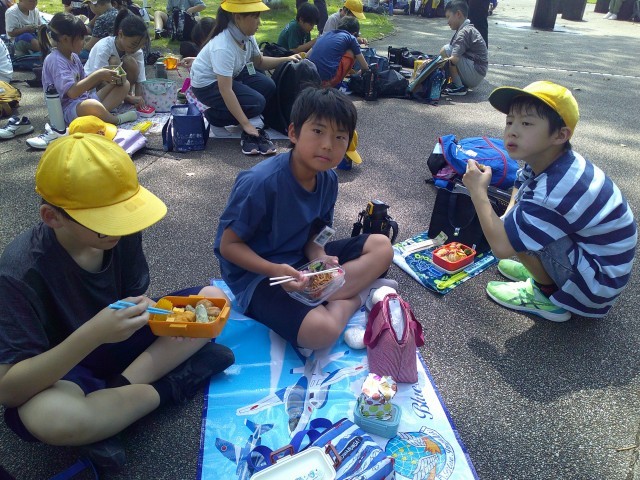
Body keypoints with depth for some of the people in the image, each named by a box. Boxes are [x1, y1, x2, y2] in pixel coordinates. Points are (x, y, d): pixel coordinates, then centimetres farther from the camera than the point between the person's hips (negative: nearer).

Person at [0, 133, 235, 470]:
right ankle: (169, 388, -14)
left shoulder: (122, 233, -15)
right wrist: (92, 334, -42)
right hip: (62, 372, -4)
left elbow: (136, 294, -1)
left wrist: (144, 310, -25)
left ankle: (117, 388, -17)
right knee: (46, 416, -40)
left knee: (213, 298, -10)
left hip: (119, 340, 5)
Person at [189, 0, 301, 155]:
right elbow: (225, 90, -36)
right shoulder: (223, 47, -34)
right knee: (257, 102, -20)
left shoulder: (246, 35, -10)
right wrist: (246, 124, -36)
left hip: (232, 75, 8)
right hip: (207, 84, -8)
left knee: (268, 86, -7)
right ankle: (214, 117, -1)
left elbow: (259, 61, 7)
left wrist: (286, 59, -7)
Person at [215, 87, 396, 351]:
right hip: (256, 272, -7)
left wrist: (320, 258, -17)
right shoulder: (260, 182, -24)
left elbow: (313, 234, 6)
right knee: (321, 331, -32)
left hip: (301, 261, 7)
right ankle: (355, 296, -3)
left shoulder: (328, 180, -4)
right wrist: (275, 270, -30)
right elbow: (229, 245, -17)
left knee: (381, 247, -2)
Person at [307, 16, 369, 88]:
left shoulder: (325, 34, 22)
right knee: (352, 53, 16)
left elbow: (306, 56, 24)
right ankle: (337, 84, 13)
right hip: (328, 81, -5)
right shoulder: (350, 38, 10)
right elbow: (365, 67, 14)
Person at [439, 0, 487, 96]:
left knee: (445, 50, -17)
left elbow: (454, 59, -27)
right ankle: (462, 85, 9)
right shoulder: (468, 28, 15)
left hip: (475, 73, -10)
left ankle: (458, 87, -12)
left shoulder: (464, 32, -15)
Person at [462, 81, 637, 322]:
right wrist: (508, 217, 1)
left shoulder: (553, 191, -35)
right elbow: (520, 183, 17)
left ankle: (547, 298, -2)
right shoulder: (548, 160, -8)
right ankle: (545, 272, 14)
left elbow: (501, 247, -33)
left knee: (520, 229, -25)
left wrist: (478, 191, -24)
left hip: (597, 283, -9)